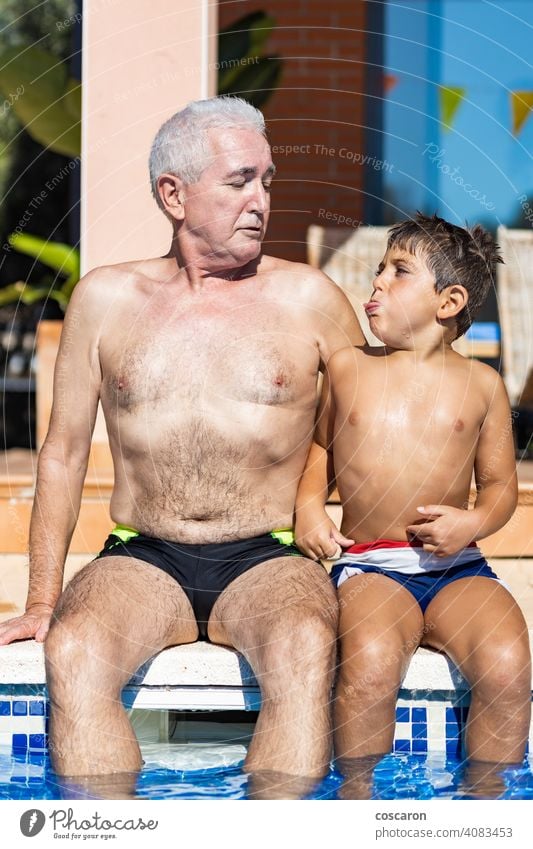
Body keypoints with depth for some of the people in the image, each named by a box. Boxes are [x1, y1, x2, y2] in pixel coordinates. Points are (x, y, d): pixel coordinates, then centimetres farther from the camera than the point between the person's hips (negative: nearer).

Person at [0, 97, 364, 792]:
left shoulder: (306, 298, 7)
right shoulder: (106, 298, 9)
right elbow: (64, 452, 13)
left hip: (268, 563, -1)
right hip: (142, 562, 1)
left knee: (305, 648, -35)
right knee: (74, 652, -32)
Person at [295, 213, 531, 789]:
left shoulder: (480, 384, 11)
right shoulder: (346, 368, 13)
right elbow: (322, 447, 28)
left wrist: (475, 521, -7)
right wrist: (308, 504, 9)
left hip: (458, 569, 1)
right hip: (370, 566, 0)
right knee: (369, 665, -34)